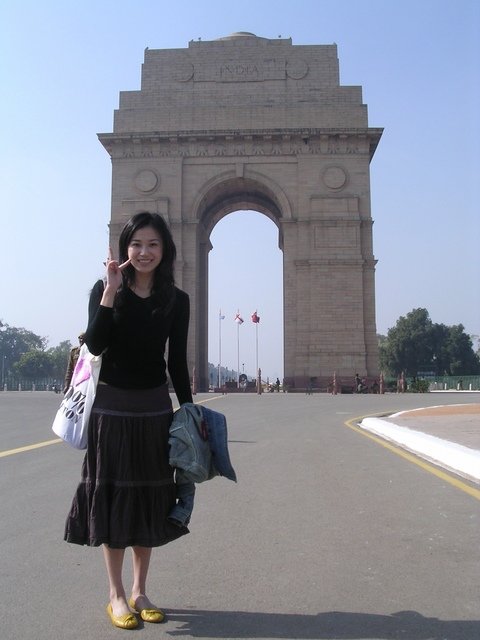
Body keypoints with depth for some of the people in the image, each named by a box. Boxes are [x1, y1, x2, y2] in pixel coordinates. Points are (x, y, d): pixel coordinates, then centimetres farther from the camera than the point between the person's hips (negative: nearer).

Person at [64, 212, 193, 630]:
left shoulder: (177, 300, 2)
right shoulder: (106, 290, -3)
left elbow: (177, 362, 5)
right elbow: (95, 345, -16)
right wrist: (111, 290, -21)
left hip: (155, 408, 2)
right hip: (111, 406, -2)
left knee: (149, 497, 10)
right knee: (112, 496, 5)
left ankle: (140, 591, 25)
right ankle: (117, 595, 19)